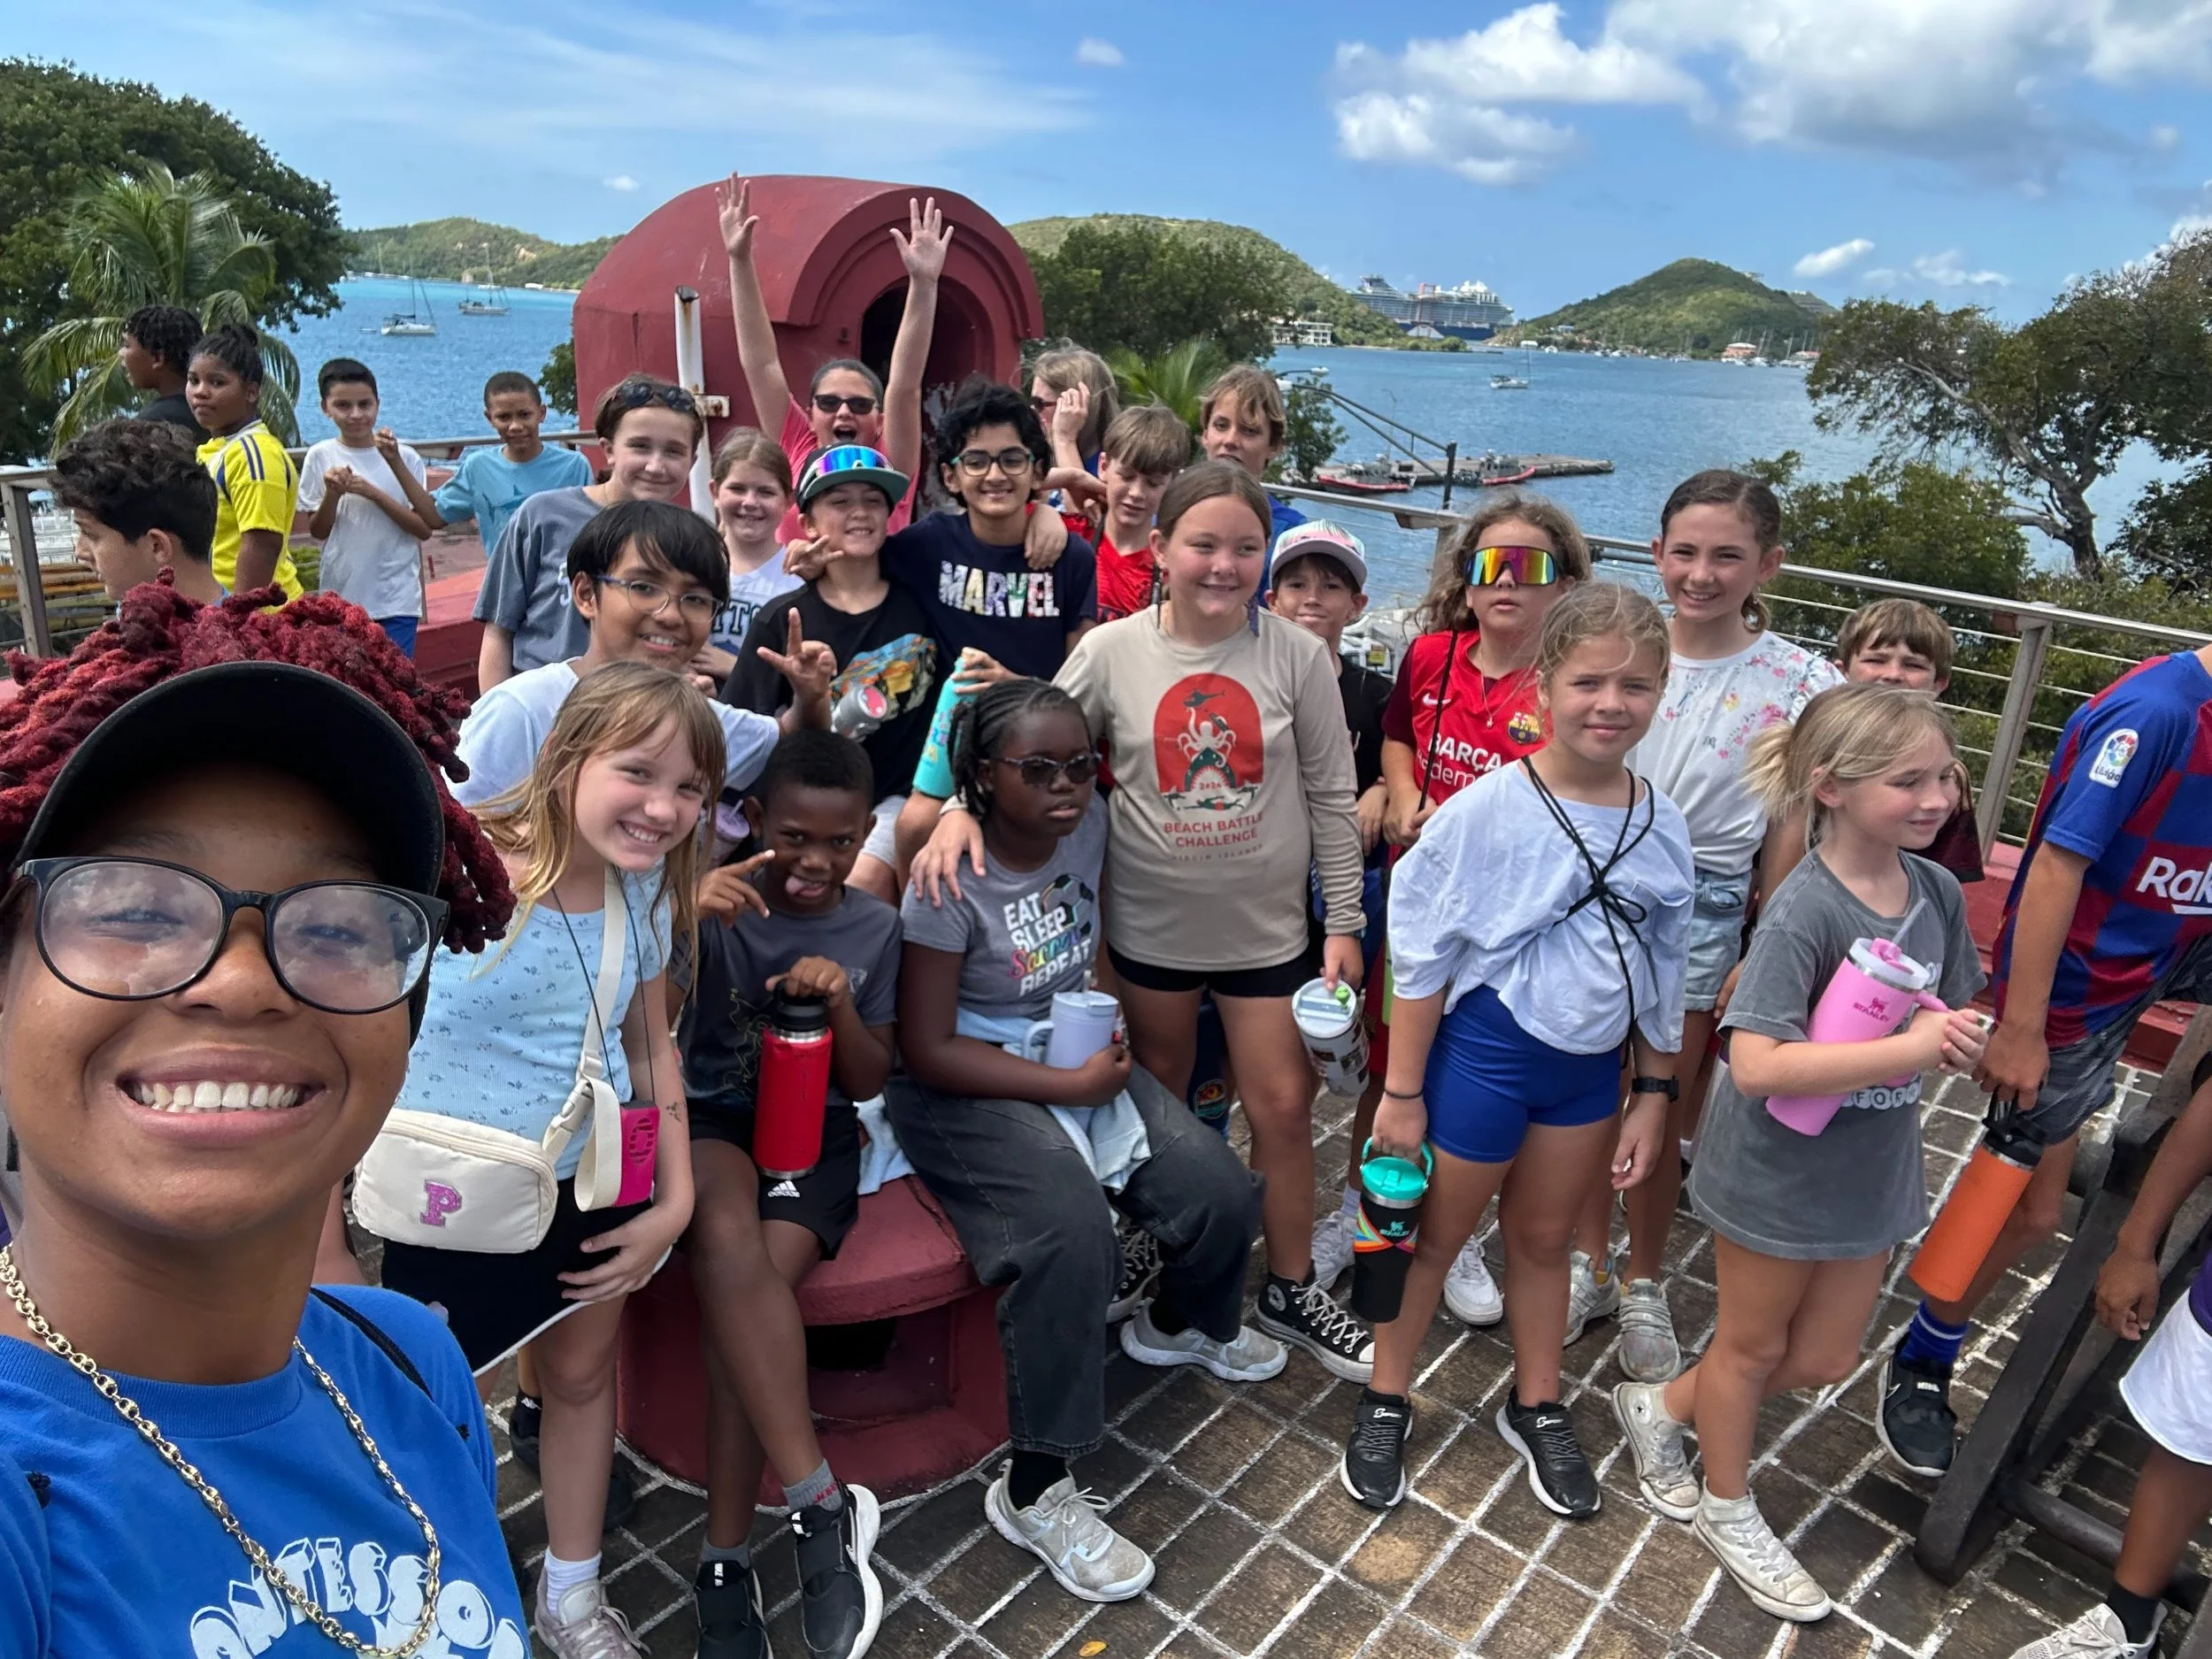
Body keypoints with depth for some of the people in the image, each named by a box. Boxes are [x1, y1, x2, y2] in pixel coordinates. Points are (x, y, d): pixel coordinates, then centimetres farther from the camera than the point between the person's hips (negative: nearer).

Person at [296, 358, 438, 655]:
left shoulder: (404, 457, -1)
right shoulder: (321, 456, 2)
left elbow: (425, 529, -5)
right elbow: (318, 531, 5)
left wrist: (374, 493, -16)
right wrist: (332, 494, -14)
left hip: (397, 601, -1)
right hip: (340, 599, 2)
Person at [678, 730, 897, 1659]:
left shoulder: (874, 928, 5)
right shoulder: (716, 904, -2)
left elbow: (870, 1083, 7)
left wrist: (841, 1003, -14)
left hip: (814, 1133, 1)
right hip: (710, 1119, -1)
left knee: (744, 1282, -27)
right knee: (728, 1243, -35)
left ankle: (726, 1562, -14)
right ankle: (822, 1502, -26)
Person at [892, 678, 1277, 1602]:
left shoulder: (1088, 822, -4)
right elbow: (929, 1050, -20)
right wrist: (1072, 1085, -20)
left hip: (1081, 1057, 7)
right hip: (967, 1088, -6)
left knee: (1221, 1193, -5)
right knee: (1071, 1231, -31)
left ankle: (1181, 1324, 33)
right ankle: (1035, 1491, -11)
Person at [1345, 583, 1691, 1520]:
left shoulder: (1662, 827, -4)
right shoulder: (1488, 808, -19)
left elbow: (1662, 974, 8)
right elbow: (1423, 957, -13)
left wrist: (1653, 1092, 9)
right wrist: (1402, 1091, -10)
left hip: (1591, 1064, 5)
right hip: (1483, 1048, -4)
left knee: (1545, 1238, 22)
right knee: (1437, 1234, 13)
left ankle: (1537, 1410, 43)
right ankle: (1385, 1404, 34)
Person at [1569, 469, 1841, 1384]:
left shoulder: (1802, 683, -8)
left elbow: (1788, 834, -4)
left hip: (1696, 914, -2)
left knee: (1659, 1115, 12)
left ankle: (1643, 1285, 35)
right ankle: (1590, 1263, 36)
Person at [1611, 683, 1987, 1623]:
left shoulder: (1938, 892, -6)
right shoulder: (1804, 911, -28)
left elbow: (1948, 1022, 7)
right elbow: (1756, 1064, -35)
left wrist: (1952, 1040, -16)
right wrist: (1911, 1049, -35)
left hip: (1871, 1169, 7)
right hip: (1778, 1170, -7)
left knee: (1824, 1360, 19)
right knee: (1754, 1342, 17)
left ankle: (1660, 1409, 43)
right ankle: (1728, 1509, 43)